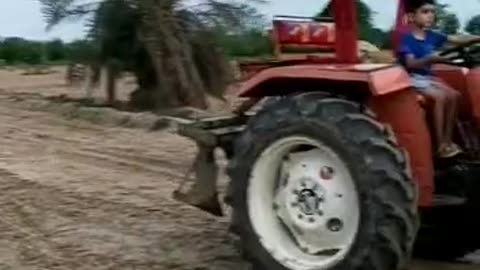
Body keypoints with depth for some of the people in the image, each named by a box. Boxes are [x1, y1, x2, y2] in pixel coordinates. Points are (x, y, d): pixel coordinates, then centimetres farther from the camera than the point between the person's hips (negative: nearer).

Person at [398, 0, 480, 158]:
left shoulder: (432, 36, 6)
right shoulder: (407, 39, -13)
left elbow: (457, 41, 3)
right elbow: (410, 64, -24)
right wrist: (429, 59, -41)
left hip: (427, 77, 8)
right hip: (413, 79, -8)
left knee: (454, 95, -8)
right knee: (440, 97, -26)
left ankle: (448, 140, -2)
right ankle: (440, 146, -22)